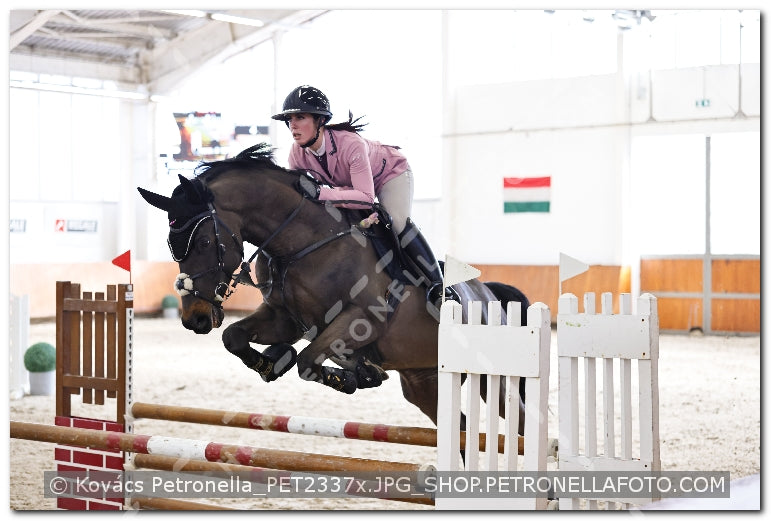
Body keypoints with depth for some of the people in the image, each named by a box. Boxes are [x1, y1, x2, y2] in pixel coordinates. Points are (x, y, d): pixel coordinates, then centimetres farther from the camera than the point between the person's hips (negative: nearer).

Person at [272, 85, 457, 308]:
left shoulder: (351, 144, -43)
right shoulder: (297, 154, -25)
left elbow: (366, 197, -49)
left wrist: (320, 193, -57)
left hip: (390, 172, -7)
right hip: (348, 183, 7)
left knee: (398, 223, -27)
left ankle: (437, 284, -23)